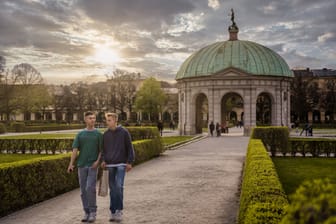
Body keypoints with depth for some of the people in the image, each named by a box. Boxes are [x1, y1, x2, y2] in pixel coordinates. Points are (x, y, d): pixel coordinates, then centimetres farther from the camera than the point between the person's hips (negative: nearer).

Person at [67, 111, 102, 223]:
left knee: (90, 188, -12)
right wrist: (71, 164, -11)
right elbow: (75, 149, 0)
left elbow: (101, 150, 1)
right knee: (83, 190, 5)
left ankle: (93, 212, 1)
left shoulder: (98, 134, 3)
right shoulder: (80, 134, 8)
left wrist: (98, 161, -15)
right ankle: (87, 212, 16)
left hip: (93, 165, -2)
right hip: (82, 165, 3)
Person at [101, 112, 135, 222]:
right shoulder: (105, 134, 8)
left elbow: (130, 148, -1)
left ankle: (119, 210, -1)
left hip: (121, 164, -3)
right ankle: (113, 211, 16)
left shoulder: (124, 132, -3)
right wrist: (103, 160, -2)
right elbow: (103, 149, 14)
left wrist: (130, 162, -6)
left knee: (119, 186, -13)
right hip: (110, 165, 4)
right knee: (112, 189, 7)